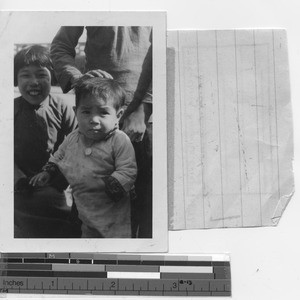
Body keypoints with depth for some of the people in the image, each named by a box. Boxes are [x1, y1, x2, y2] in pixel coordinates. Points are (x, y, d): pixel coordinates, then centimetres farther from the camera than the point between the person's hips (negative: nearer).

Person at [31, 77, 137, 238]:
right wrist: (47, 172, 11)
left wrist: (109, 186, -30)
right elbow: (59, 156, 21)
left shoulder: (119, 141, -17)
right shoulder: (72, 138, 1)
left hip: (113, 212, -5)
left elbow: (128, 171, -18)